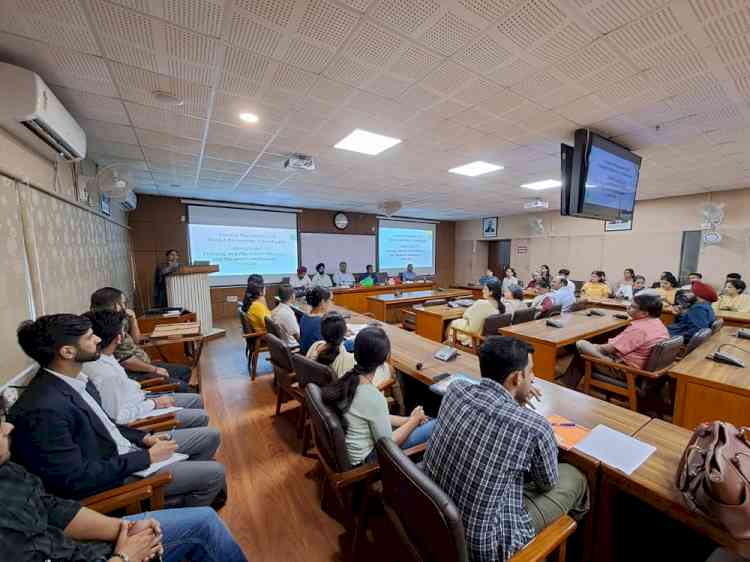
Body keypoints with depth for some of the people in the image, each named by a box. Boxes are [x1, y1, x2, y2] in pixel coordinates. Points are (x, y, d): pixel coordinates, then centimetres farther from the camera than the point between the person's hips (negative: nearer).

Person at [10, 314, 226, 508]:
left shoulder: (77, 377, -2)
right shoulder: (43, 409, -29)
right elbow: (76, 478, -26)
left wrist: (143, 438, -1)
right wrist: (147, 457, -19)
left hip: (121, 449, 8)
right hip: (108, 479, -8)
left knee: (210, 435, 7)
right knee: (214, 473, -7)